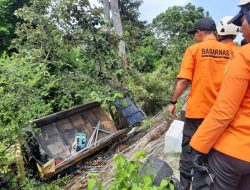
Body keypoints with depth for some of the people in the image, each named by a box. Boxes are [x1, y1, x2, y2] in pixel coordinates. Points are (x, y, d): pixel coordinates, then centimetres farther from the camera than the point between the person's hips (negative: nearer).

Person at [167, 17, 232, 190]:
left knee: (189, 150, 9)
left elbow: (183, 80, -12)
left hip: (197, 110, -4)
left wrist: (173, 102, -2)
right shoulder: (228, 51, 5)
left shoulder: (194, 49, -6)